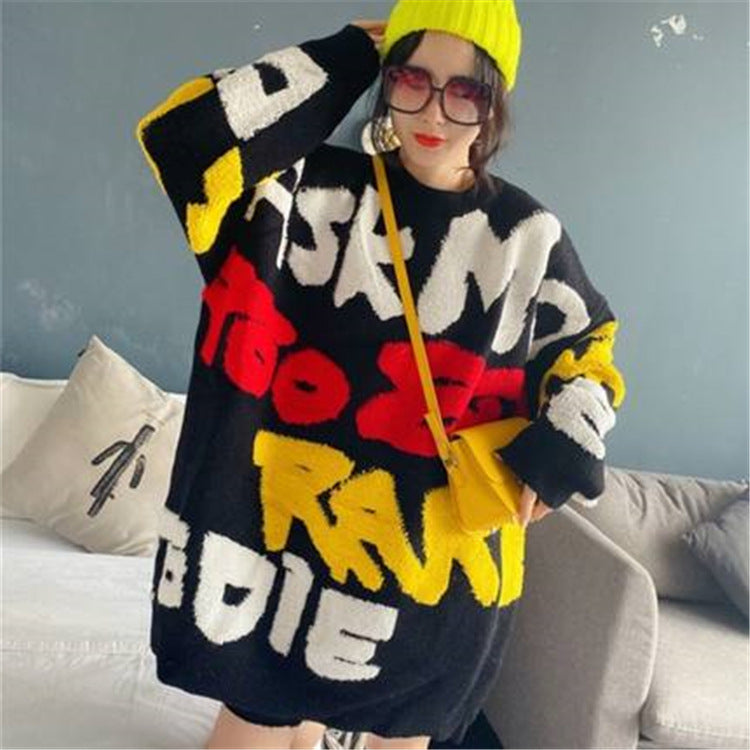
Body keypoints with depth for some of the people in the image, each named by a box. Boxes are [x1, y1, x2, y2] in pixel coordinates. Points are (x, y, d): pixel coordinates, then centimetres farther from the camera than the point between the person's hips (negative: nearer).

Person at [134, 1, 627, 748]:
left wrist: (553, 453, -4)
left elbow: (587, 345, 11)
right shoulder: (320, 188, -6)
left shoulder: (529, 233, -2)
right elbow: (184, 136, -19)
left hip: (443, 536, 2)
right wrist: (342, 62, -13)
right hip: (304, 507, -1)